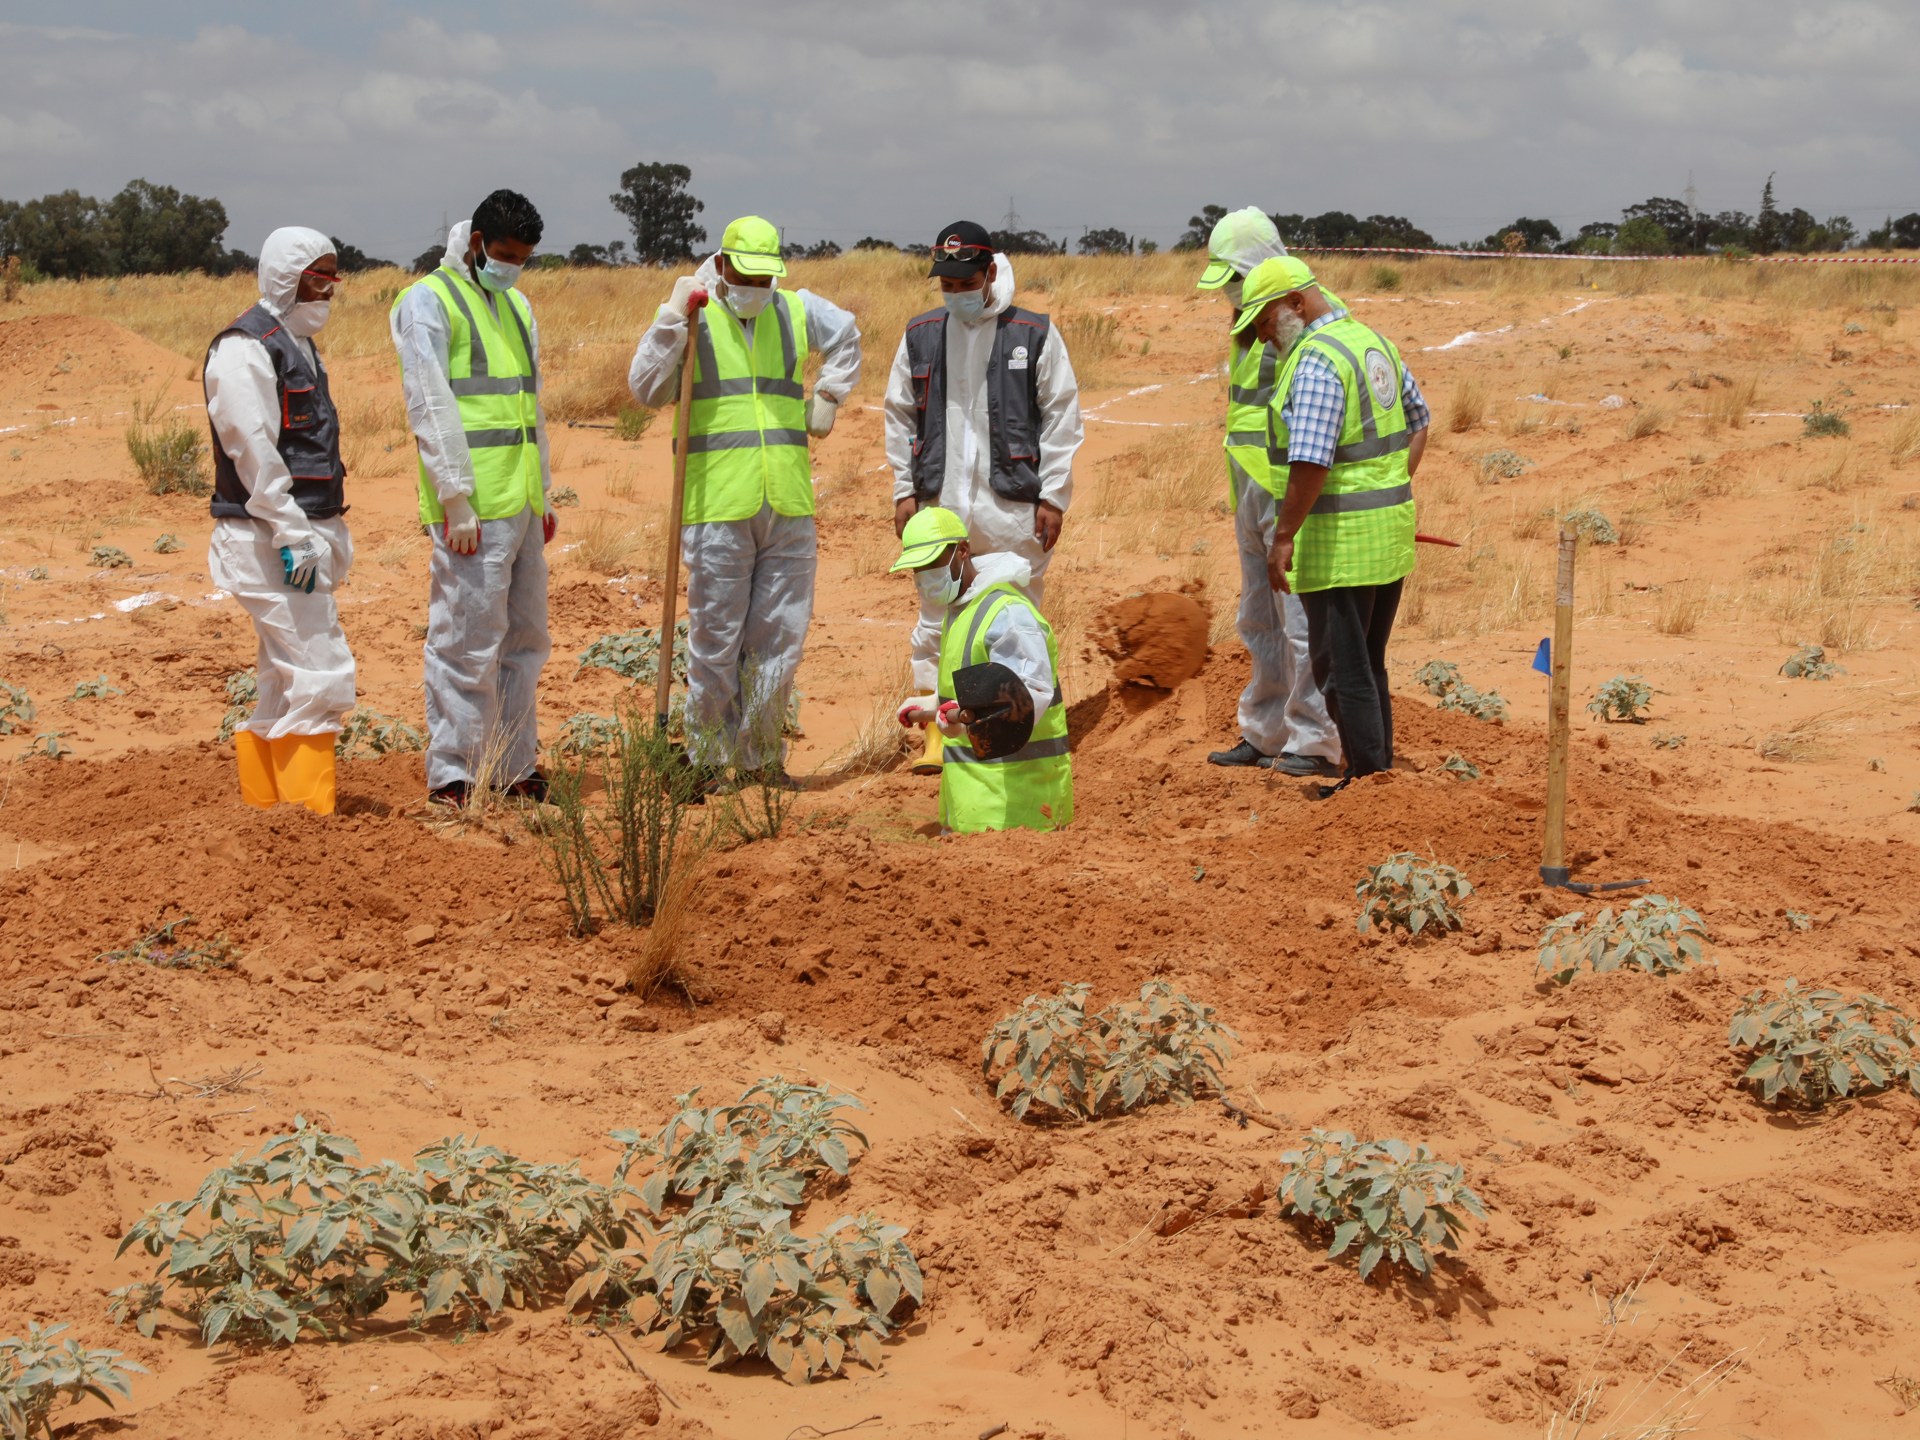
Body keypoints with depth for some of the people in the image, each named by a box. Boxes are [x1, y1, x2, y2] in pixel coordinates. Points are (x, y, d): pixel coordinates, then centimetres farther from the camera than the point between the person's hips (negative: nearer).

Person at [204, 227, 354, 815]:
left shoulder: (298, 344, 19)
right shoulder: (245, 349, -12)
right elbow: (254, 453, -20)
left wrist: (333, 536, 21)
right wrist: (293, 535, -23)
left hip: (305, 536, 10)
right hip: (269, 541, -10)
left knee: (284, 679, 14)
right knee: (320, 676, -13)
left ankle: (260, 801, 22)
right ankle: (309, 817, -9)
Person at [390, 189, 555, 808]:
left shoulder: (516, 305, 18)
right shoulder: (429, 301, -6)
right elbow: (431, 410, -12)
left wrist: (544, 491, 20)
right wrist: (455, 502, -17)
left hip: (521, 503, 8)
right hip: (472, 507, -8)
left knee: (523, 638, 13)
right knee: (467, 642, -6)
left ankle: (513, 765, 22)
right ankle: (450, 774, 2)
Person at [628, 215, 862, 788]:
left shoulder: (797, 311, 12)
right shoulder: (691, 316, 1)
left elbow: (847, 337, 33)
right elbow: (646, 389, -11)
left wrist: (827, 397, 23)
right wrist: (673, 320, -17)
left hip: (788, 506, 4)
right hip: (717, 507, -4)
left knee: (781, 636, 7)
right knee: (715, 638, 0)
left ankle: (761, 756, 19)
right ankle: (708, 757, 11)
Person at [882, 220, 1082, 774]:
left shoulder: (1035, 334, 0)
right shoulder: (920, 335, 8)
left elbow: (1061, 416, 1)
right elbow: (899, 415, 15)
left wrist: (1053, 496, -4)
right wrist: (904, 491, 8)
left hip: (1013, 507, -2)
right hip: (939, 506, 3)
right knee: (936, 622, 4)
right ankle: (938, 734, 14)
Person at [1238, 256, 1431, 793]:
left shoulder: (1316, 361, -18)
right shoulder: (1376, 343, 12)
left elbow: (1311, 463, -25)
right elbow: (1419, 423, 23)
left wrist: (1282, 538, -20)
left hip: (1341, 539, -9)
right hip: (1393, 530, 9)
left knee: (1341, 667, -1)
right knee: (1368, 664, 18)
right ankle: (1379, 774, 24)